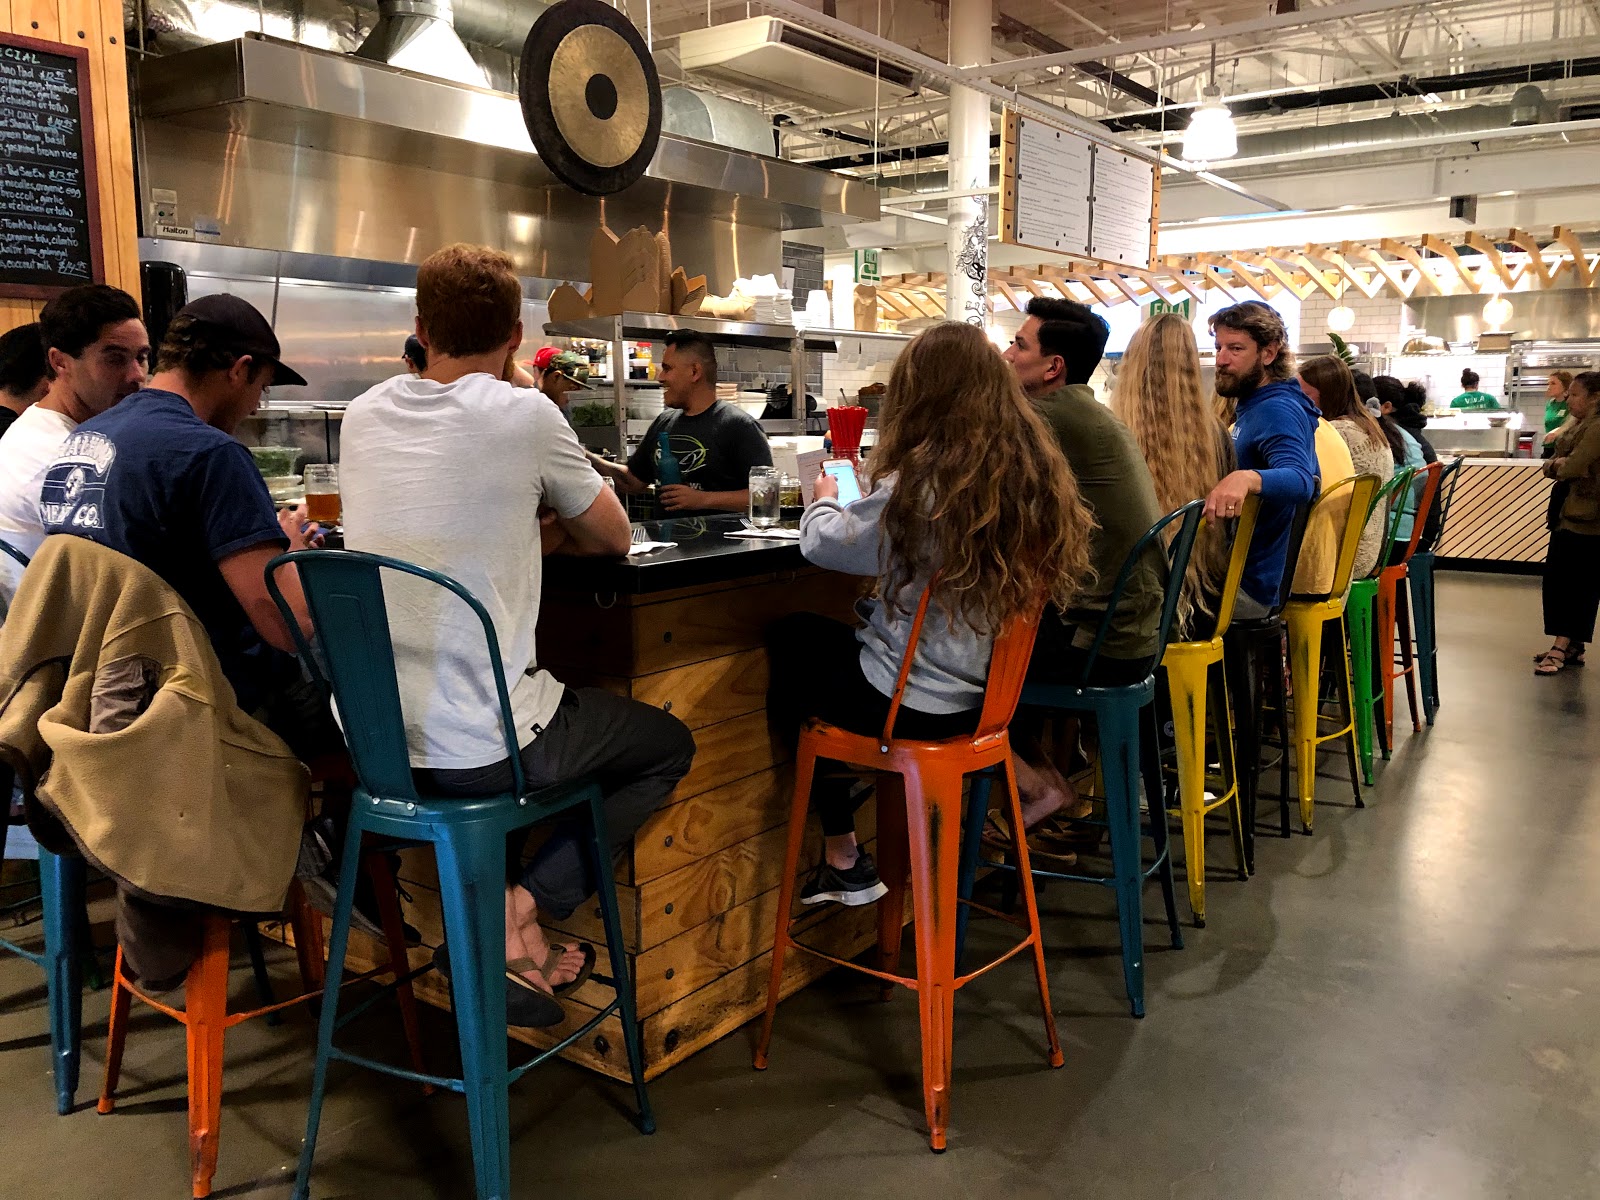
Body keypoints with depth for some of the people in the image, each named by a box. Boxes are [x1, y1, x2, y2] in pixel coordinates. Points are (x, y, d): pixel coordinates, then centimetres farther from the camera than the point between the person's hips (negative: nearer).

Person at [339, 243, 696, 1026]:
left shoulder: (362, 416, 5)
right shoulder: (526, 415, -10)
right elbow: (615, 537, 5)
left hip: (372, 739, 6)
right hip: (479, 749, -6)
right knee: (669, 746, 18)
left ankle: (491, 927, 21)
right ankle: (521, 907, 2)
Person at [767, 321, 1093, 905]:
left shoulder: (919, 484, -22)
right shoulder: (1035, 469, -3)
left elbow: (822, 543, -10)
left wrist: (824, 499, 15)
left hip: (916, 703, -7)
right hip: (987, 686, 7)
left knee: (790, 642, 21)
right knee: (797, 633, 24)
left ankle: (842, 859, 29)